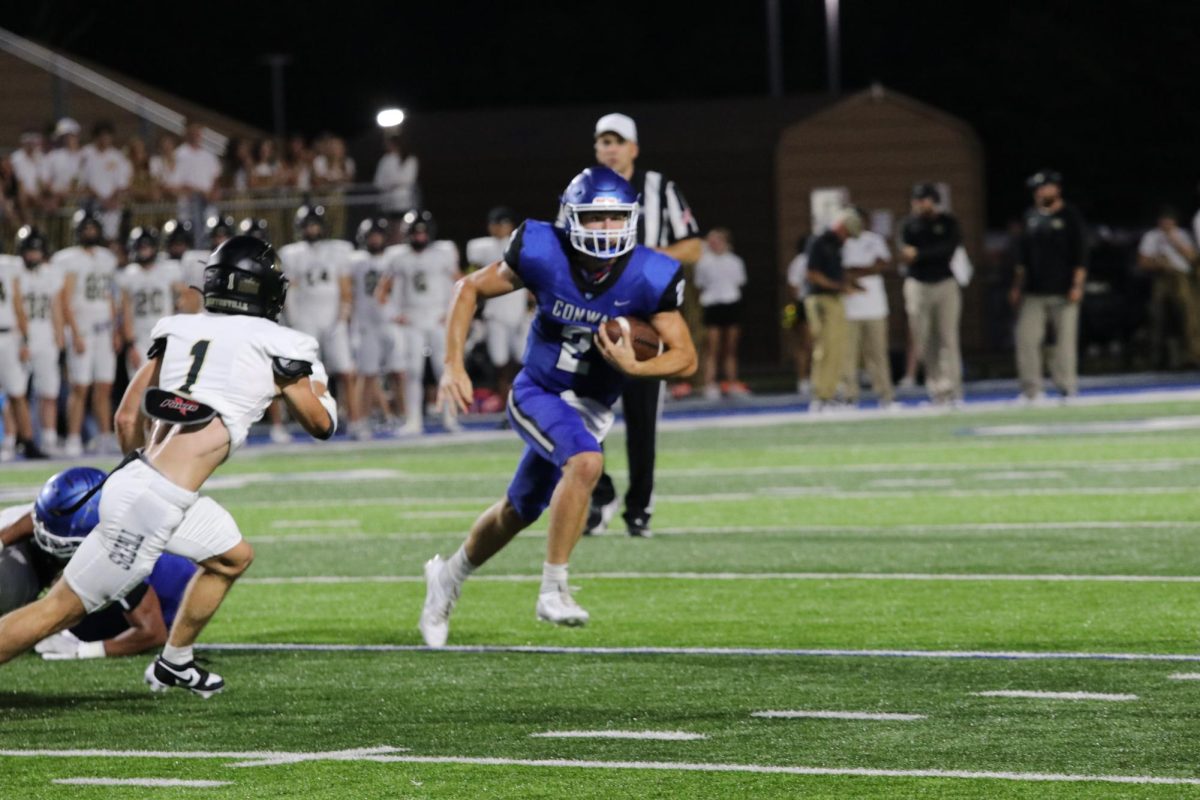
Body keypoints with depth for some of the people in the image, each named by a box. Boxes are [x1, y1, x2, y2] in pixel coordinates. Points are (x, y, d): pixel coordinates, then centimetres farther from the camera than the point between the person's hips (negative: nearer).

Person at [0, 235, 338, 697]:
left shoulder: (179, 330, 13)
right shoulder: (278, 347, -2)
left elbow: (126, 417, 15)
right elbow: (322, 424, 12)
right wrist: (314, 381, 31)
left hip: (137, 480, 8)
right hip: (155, 502, -8)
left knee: (233, 557, 28)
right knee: (64, 608, -3)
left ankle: (174, 664, 36)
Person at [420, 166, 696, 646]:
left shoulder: (649, 278, -17)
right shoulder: (544, 255, -19)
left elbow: (685, 358, -12)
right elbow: (470, 289, -5)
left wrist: (633, 367, -31)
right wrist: (453, 365, -12)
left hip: (591, 406, 4)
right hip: (538, 393, -4)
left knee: (519, 511, 16)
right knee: (586, 462, -32)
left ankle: (450, 576, 42)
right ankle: (553, 590, -25)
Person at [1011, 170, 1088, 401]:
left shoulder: (1070, 215, -1)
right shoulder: (1031, 217, 14)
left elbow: (1080, 254, -5)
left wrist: (1077, 285, -13)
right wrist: (1017, 287, 17)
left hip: (1062, 292, -5)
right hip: (1033, 293, 5)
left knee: (1065, 339, -4)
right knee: (1026, 338, -4)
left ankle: (1067, 387, 3)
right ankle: (1031, 389, 0)